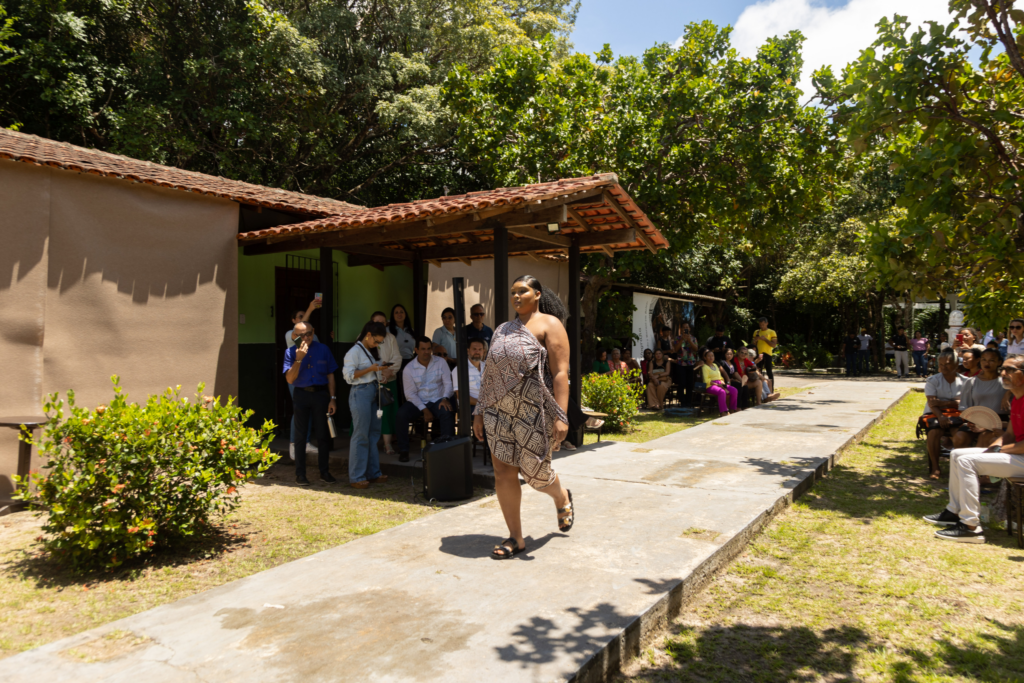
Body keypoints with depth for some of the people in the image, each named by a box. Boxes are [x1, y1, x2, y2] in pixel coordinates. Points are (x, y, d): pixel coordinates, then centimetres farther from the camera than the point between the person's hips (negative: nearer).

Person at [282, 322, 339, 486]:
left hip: (321, 394, 1)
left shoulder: (323, 349, 3)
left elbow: (330, 374, 6)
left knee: (323, 435, 6)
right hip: (301, 394, -1)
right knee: (300, 436, 6)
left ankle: (324, 472, 18)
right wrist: (299, 359, -20)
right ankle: (300, 474, 15)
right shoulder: (291, 352, -2)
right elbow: (290, 379, -10)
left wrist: (332, 398, 1)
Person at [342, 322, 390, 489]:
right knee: (361, 436, -6)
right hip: (360, 392, -9)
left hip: (373, 392, 9)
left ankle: (373, 473, 22)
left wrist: (381, 368, 7)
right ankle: (356, 478, 1)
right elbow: (349, 375, -17)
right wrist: (371, 369, -20)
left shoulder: (371, 351, 17)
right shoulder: (355, 351, -10)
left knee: (374, 433, 12)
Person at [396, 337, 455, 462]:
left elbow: (448, 383, 0)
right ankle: (403, 450, -13)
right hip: (417, 402, 0)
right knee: (401, 413, -28)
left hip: (437, 400, 0)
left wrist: (445, 398, -21)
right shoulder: (409, 369, 0)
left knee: (447, 412, -33)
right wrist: (424, 410, -15)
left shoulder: (440, 362, 3)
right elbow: (410, 394, -3)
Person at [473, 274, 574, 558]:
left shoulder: (549, 324, -4)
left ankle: (562, 498, 40)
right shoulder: (503, 330, 16)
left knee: (535, 472, 6)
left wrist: (560, 416, -20)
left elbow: (560, 373, -12)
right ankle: (515, 538, 14)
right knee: (503, 473, 2)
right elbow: (490, 373, 17)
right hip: (500, 411, 6)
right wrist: (480, 411, 13)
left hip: (533, 411, -5)